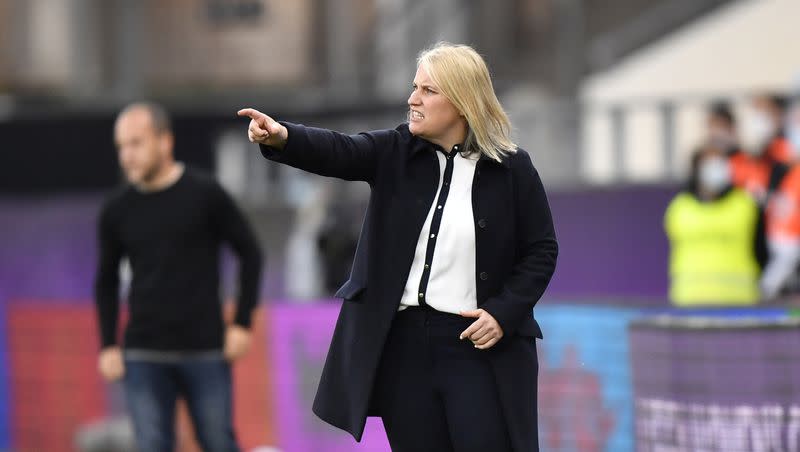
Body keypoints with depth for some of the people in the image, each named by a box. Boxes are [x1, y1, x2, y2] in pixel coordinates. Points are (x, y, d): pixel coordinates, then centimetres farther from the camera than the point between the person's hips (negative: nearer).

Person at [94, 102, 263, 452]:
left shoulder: (205, 195, -4)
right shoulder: (116, 211, 4)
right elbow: (107, 281, 15)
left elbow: (249, 252, 3)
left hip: (206, 353, -2)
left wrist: (242, 323, -3)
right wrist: (109, 346, 6)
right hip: (144, 357, 2)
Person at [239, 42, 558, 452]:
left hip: (478, 345, -3)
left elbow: (541, 250, 1)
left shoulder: (511, 168, -3)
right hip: (402, 340, 3)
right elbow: (336, 151, -15)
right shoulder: (397, 152, 3)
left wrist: (504, 312, -11)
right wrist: (280, 136, -35)